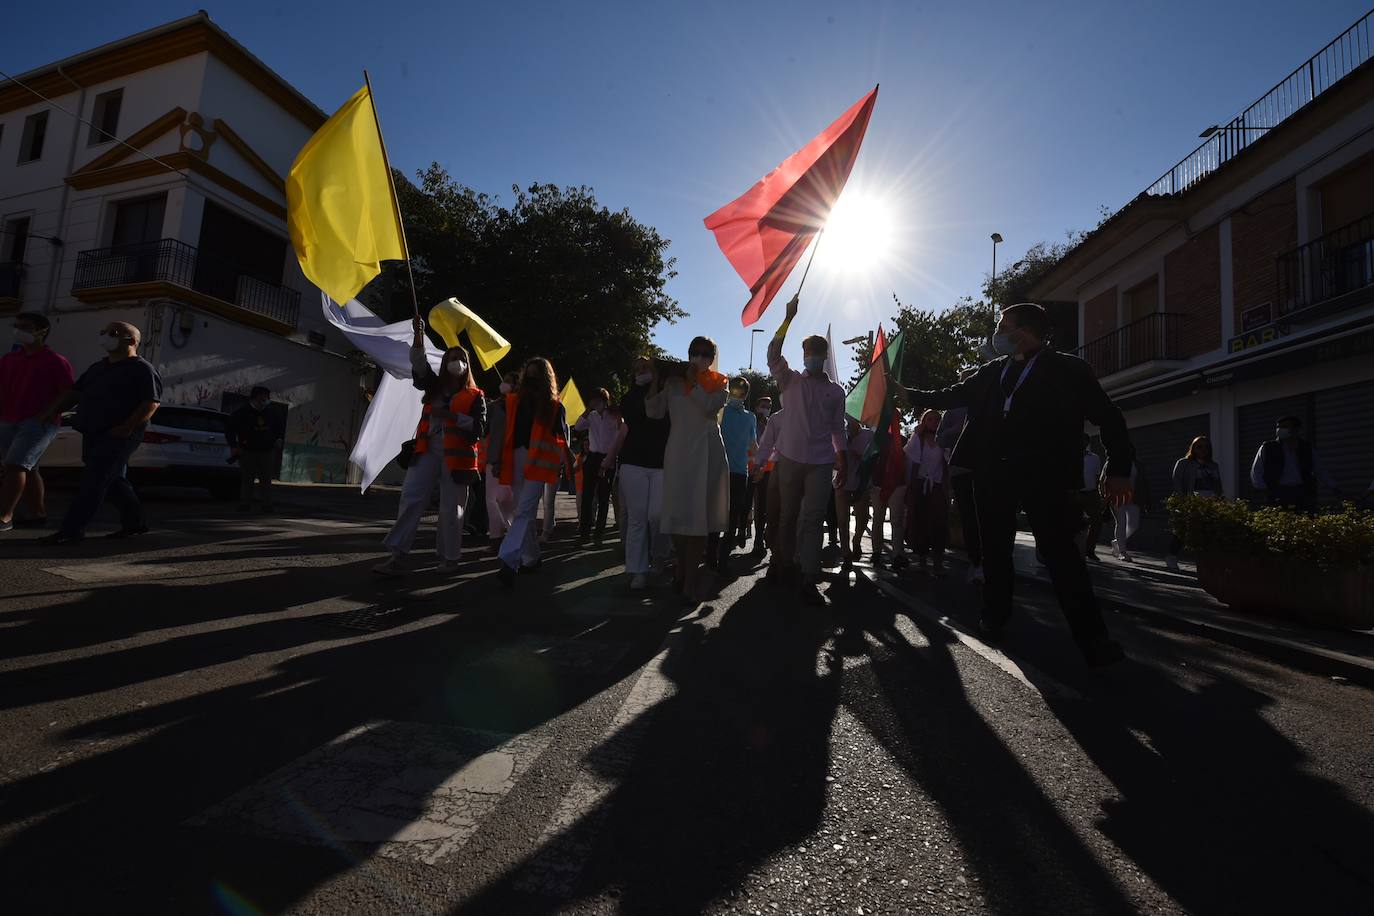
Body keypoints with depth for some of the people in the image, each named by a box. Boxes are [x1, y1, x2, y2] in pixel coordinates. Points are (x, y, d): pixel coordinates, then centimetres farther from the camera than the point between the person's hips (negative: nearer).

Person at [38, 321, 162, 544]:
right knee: (114, 480, 13)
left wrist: (127, 427, -22)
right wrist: (54, 409, 8)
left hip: (118, 436, -9)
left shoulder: (142, 369, -7)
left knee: (94, 481, -11)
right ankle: (135, 522, 23)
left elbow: (152, 402, -16)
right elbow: (75, 392, 24)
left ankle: (72, 529, -9)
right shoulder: (98, 368, 20)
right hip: (93, 434, 9)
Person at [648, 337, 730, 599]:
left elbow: (710, 406, -12)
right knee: (677, 510, 4)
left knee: (700, 512, -4)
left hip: (707, 452, -2)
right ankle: (683, 566, 21)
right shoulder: (673, 381, 11)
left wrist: (693, 381, -7)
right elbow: (655, 411, 4)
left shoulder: (718, 382, 7)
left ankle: (690, 575, 3)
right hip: (678, 451, 2)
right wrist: (656, 380, -2)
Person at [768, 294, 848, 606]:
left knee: (814, 520, -5)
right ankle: (781, 563, 27)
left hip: (822, 463, 0)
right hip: (790, 458, 0)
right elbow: (773, 355, -6)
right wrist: (788, 319, -11)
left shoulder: (836, 392, 14)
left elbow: (838, 430, 13)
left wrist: (844, 464, 6)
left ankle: (810, 582, -6)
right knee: (788, 516, 8)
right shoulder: (791, 381, 10)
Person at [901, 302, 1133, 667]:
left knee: (1060, 551, -7)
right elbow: (952, 395, 20)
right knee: (995, 548, 12)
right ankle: (995, 616, 27)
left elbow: (1108, 417, 1)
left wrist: (1119, 469, -4)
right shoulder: (992, 371, 13)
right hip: (993, 472, 5)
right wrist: (909, 394, 18)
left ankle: (1091, 637, 1)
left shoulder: (1068, 369, 1)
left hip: (1042, 474, -4)